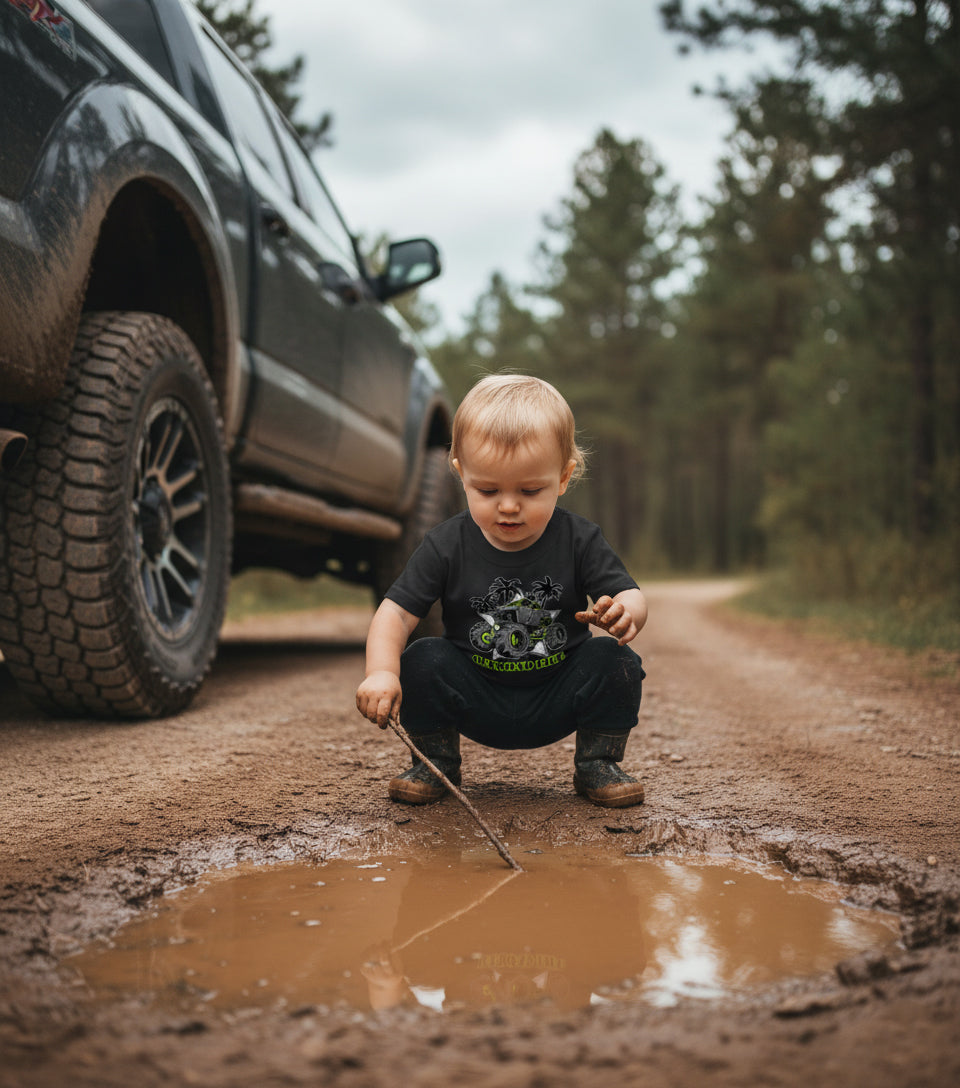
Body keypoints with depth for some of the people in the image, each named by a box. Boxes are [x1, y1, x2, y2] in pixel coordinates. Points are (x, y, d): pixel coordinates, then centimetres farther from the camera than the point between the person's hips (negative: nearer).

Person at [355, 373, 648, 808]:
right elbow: (395, 612, -13)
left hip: (557, 704, 0)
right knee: (423, 660, -24)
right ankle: (435, 762, 3)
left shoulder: (580, 540, -11)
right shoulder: (446, 545, -12)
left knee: (615, 661, -23)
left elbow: (630, 596, -13)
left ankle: (597, 764, 3)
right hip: (476, 703, 0)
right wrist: (381, 672, -32)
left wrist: (625, 613, -40)